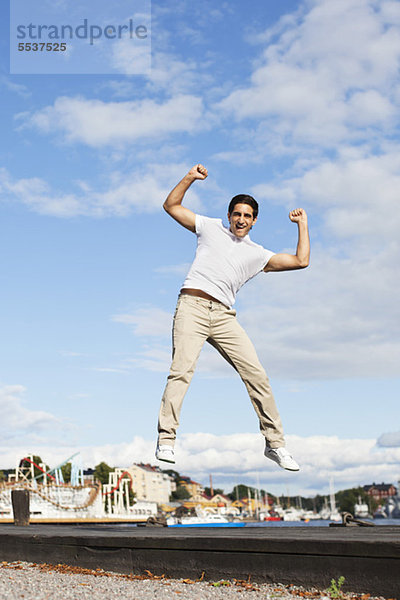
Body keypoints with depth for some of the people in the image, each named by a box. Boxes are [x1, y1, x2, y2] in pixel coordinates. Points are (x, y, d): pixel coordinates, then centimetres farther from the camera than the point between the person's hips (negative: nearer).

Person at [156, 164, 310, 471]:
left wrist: (302, 224, 23)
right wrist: (190, 178, 12)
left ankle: (275, 443, 5)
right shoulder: (210, 227, 20)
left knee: (257, 375, -5)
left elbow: (301, 261, 15)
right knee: (182, 370, -19)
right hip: (193, 307, -2)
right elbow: (171, 205, 22)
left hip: (224, 316, 2)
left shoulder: (258, 254, 21)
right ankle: (166, 440, -16)